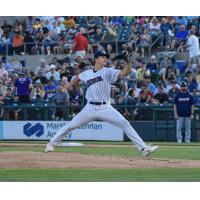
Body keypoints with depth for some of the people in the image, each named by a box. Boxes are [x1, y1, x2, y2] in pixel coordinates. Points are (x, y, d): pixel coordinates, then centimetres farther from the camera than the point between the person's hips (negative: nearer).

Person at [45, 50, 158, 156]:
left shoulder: (108, 72, -2)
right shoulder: (87, 73, 7)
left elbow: (123, 73, -19)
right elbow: (78, 78, 32)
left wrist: (129, 62, -32)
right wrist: (70, 84, 21)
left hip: (105, 108, -2)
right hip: (90, 108, 2)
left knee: (124, 124, -16)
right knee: (71, 126, 4)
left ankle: (144, 148, -16)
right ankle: (52, 143, 25)